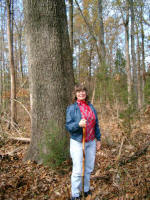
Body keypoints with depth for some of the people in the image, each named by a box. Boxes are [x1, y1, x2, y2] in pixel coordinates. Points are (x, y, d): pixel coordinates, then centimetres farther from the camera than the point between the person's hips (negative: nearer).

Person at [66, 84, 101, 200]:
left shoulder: (91, 107, 7)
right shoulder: (71, 108, -7)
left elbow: (96, 124, 12)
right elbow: (68, 126, -12)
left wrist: (98, 139, 12)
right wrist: (78, 124, -30)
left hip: (91, 142, 5)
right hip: (77, 142, -4)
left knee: (89, 168, 15)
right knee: (77, 170, -2)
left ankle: (86, 190, 33)